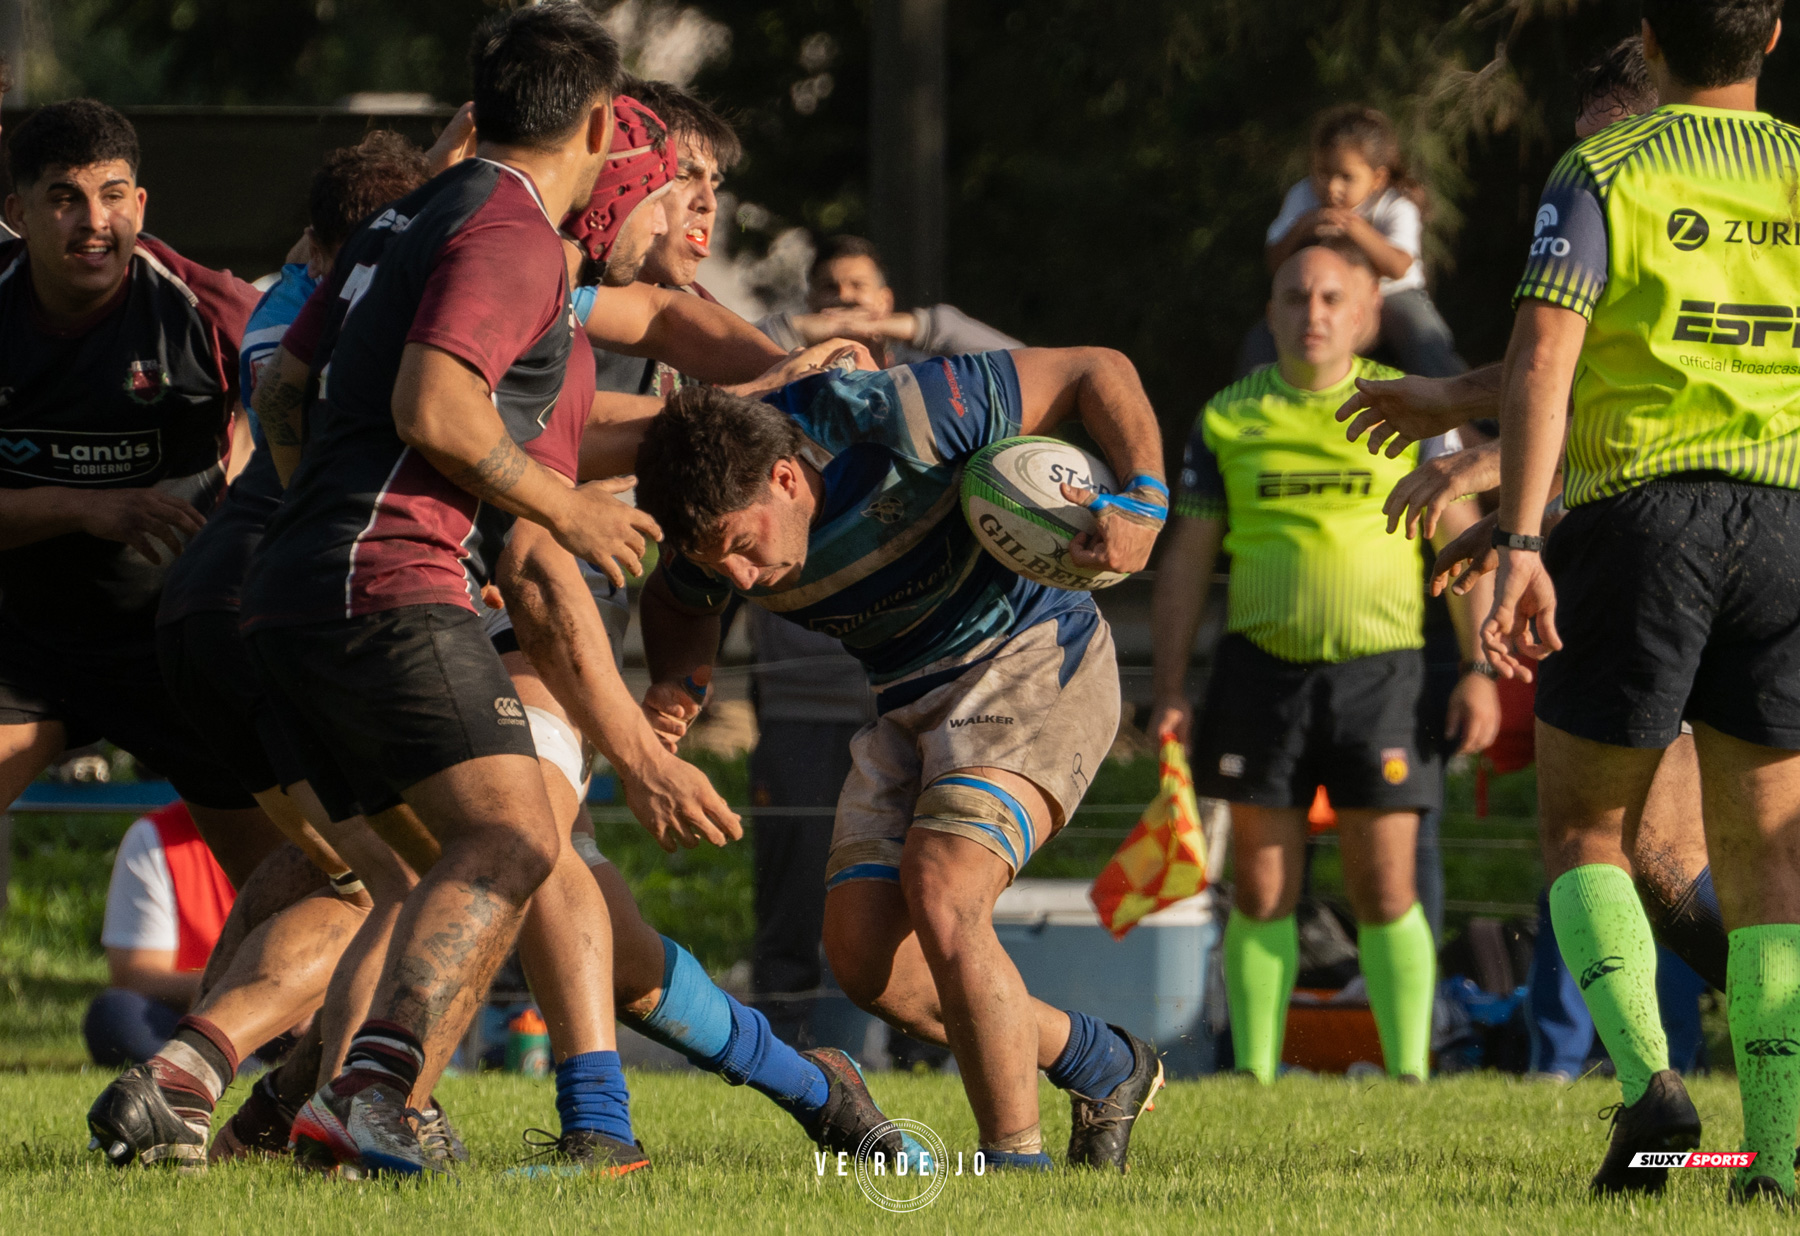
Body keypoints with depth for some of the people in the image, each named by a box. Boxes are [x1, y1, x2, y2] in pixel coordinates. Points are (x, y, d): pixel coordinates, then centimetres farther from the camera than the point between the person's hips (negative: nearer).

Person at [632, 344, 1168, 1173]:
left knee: (940, 896, -26)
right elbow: (676, 604, 14)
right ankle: (1096, 1064, 15)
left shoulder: (894, 422, -30)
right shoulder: (716, 522, -13)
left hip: (1032, 661, -7)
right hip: (911, 705, 7)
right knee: (862, 951, -5)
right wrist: (674, 685, -8)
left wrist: (1143, 501, -33)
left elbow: (1096, 371, -20)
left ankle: (1016, 1158, -17)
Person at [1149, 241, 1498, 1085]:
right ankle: (1254, 1073, 7)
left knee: (1384, 891, -3)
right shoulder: (1228, 418, 8)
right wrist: (1169, 690, 6)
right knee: (1261, 890, 1)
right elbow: (1187, 560, 12)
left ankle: (1410, 1072, 4)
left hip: (1380, 669, -1)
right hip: (1263, 670, 1)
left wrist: (1478, 670, -1)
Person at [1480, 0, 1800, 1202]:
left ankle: (1647, 1075, -12)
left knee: (1585, 829, 11)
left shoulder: (1601, 176, -3)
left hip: (1640, 512, -3)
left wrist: (1520, 544, -18)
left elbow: (1545, 360, -14)